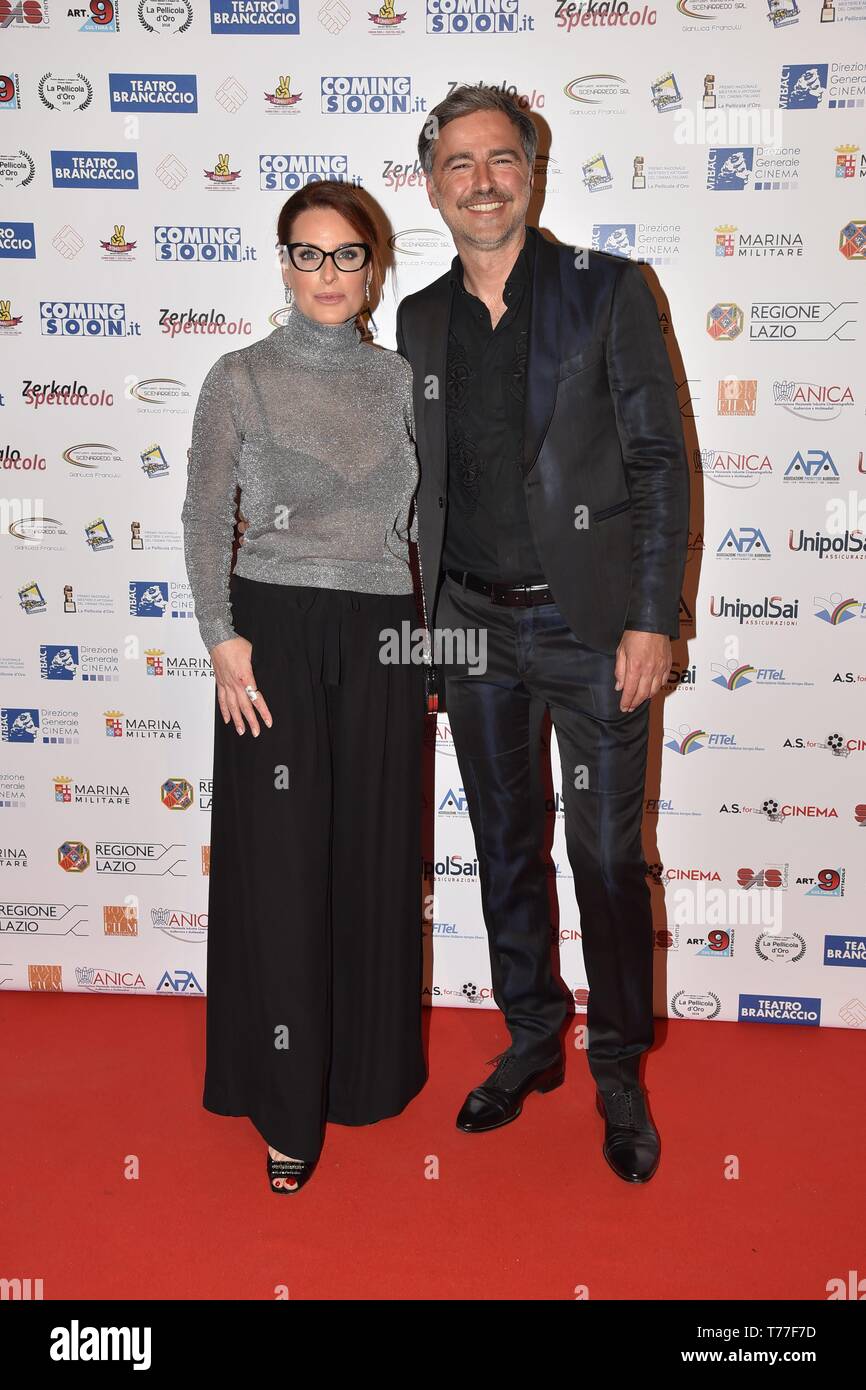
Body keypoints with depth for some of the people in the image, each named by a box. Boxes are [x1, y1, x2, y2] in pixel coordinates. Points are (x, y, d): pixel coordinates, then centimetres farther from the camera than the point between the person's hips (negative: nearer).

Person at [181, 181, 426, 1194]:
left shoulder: (401, 380, 9)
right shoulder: (241, 378, 1)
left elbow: (427, 520, 12)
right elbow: (204, 521, -2)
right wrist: (222, 639, -12)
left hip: (382, 636, 3)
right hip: (277, 631, -3)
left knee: (375, 853, 8)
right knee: (280, 863, 0)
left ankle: (368, 1066, 28)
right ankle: (288, 1107, 13)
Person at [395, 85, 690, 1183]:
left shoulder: (608, 290, -2)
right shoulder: (421, 319, 10)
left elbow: (661, 462, -5)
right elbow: (424, 481, 13)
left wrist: (652, 619, -12)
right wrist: (414, 623, 10)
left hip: (590, 620, -4)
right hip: (473, 626, 4)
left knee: (609, 856, 2)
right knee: (505, 847, 14)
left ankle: (619, 1072, 23)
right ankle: (531, 1041, 33)